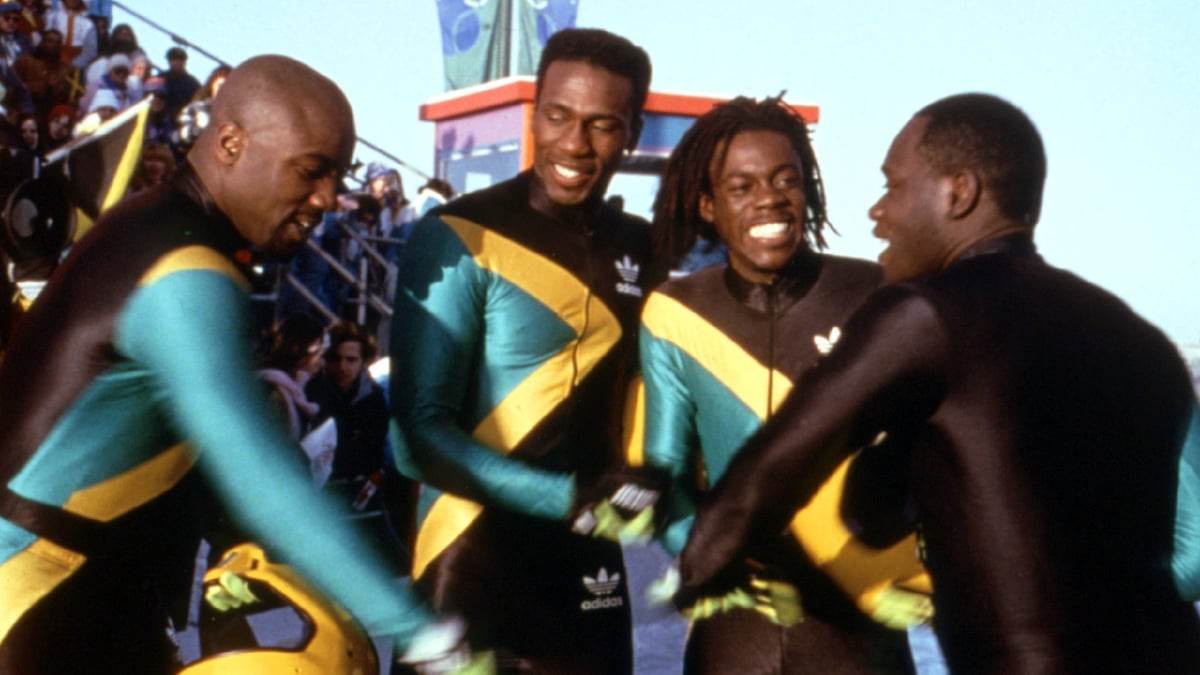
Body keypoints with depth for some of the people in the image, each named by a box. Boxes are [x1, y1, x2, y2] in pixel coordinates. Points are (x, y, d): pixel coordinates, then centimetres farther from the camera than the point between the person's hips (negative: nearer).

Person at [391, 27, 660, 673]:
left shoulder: (641, 249, 5)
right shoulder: (458, 239, -11)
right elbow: (420, 432, -14)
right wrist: (569, 497, -24)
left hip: (589, 573, 5)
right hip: (473, 574, -5)